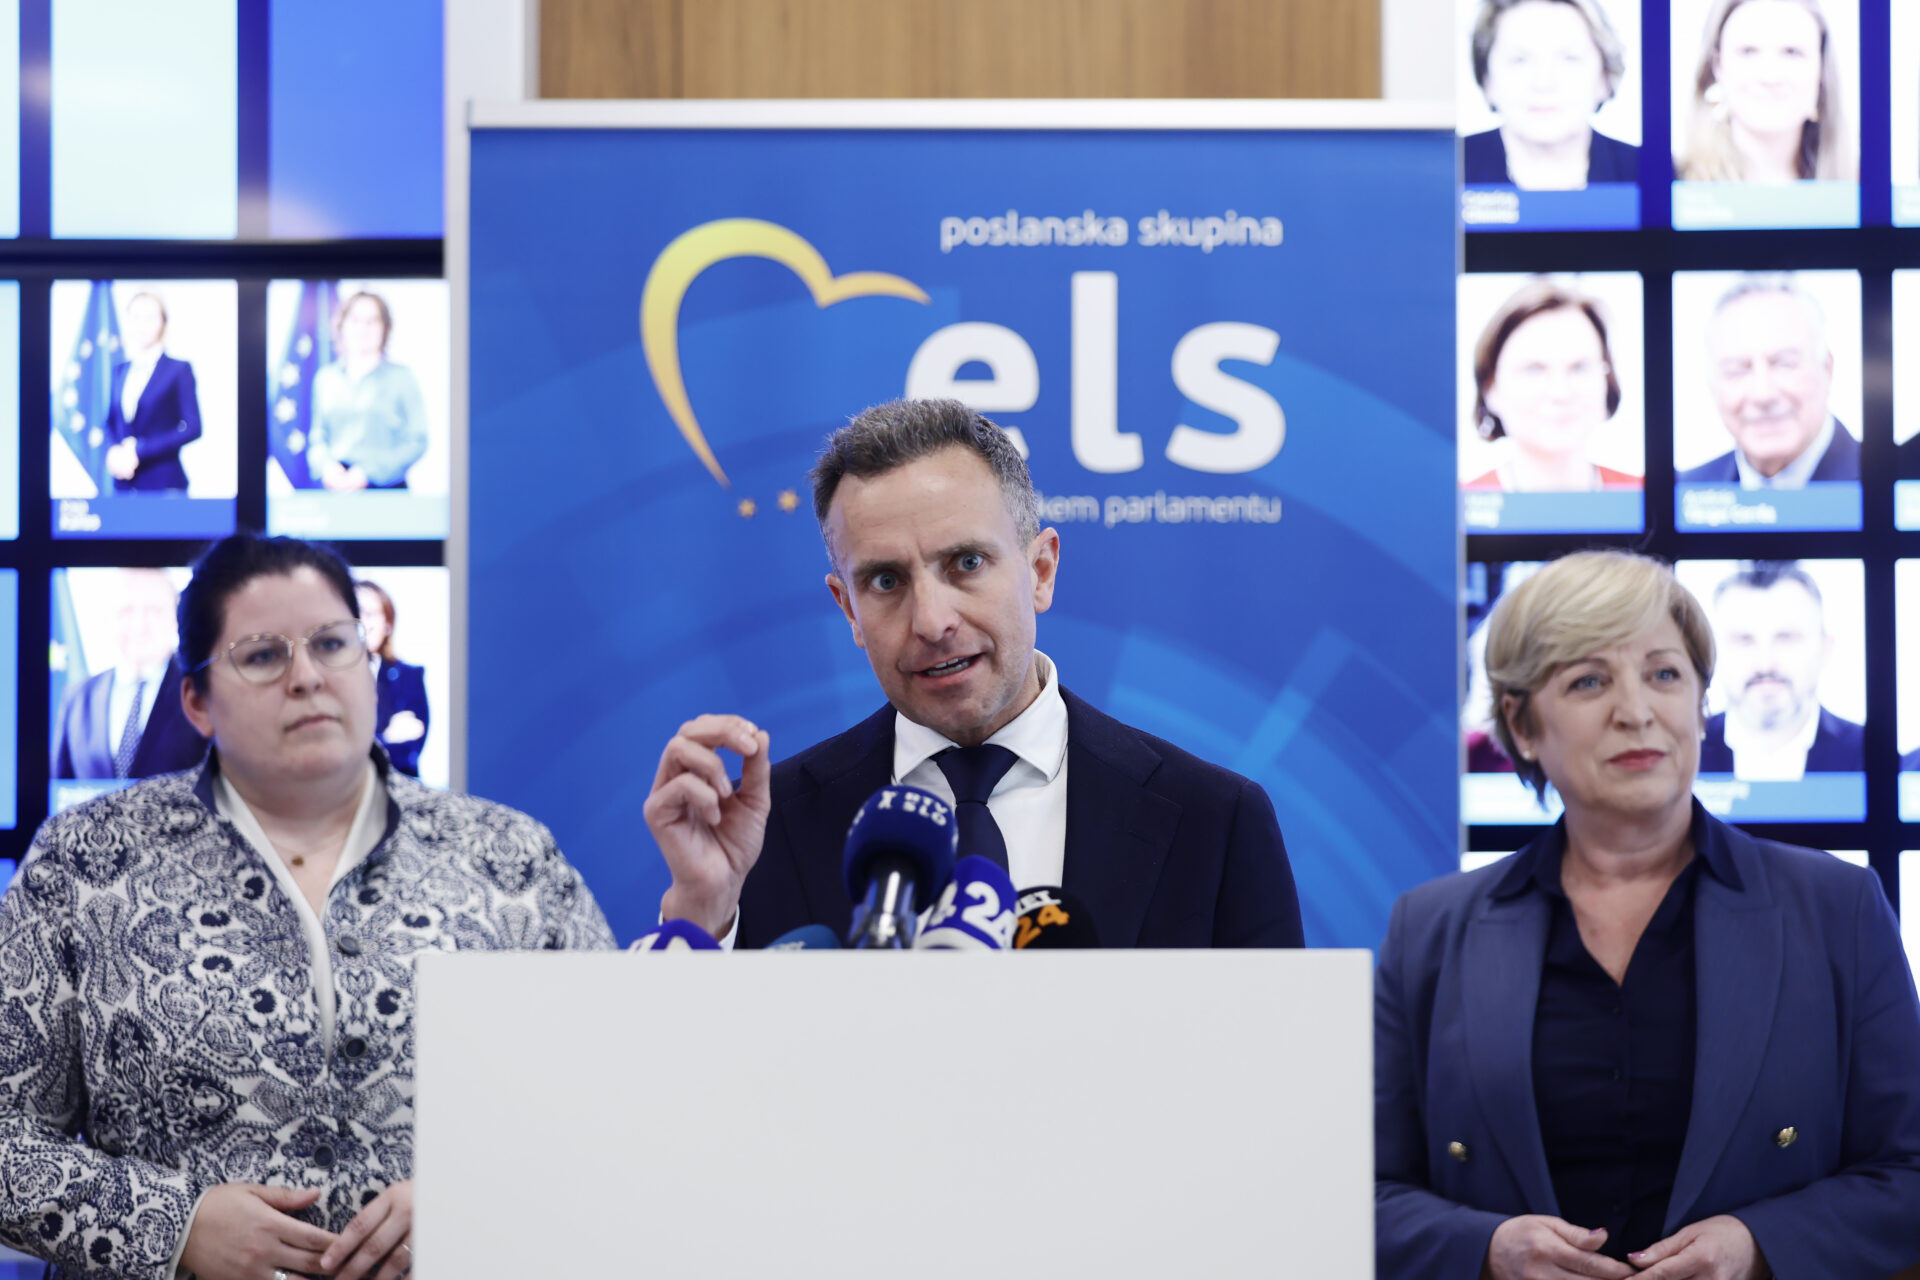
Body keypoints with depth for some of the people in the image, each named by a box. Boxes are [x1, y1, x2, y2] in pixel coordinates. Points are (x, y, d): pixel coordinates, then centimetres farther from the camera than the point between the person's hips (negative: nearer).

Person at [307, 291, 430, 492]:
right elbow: (317, 437, 17)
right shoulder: (325, 378, 13)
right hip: (335, 488, 3)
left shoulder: (401, 377, 1)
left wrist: (369, 472, -12)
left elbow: (416, 442, -4)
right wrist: (325, 465, -5)